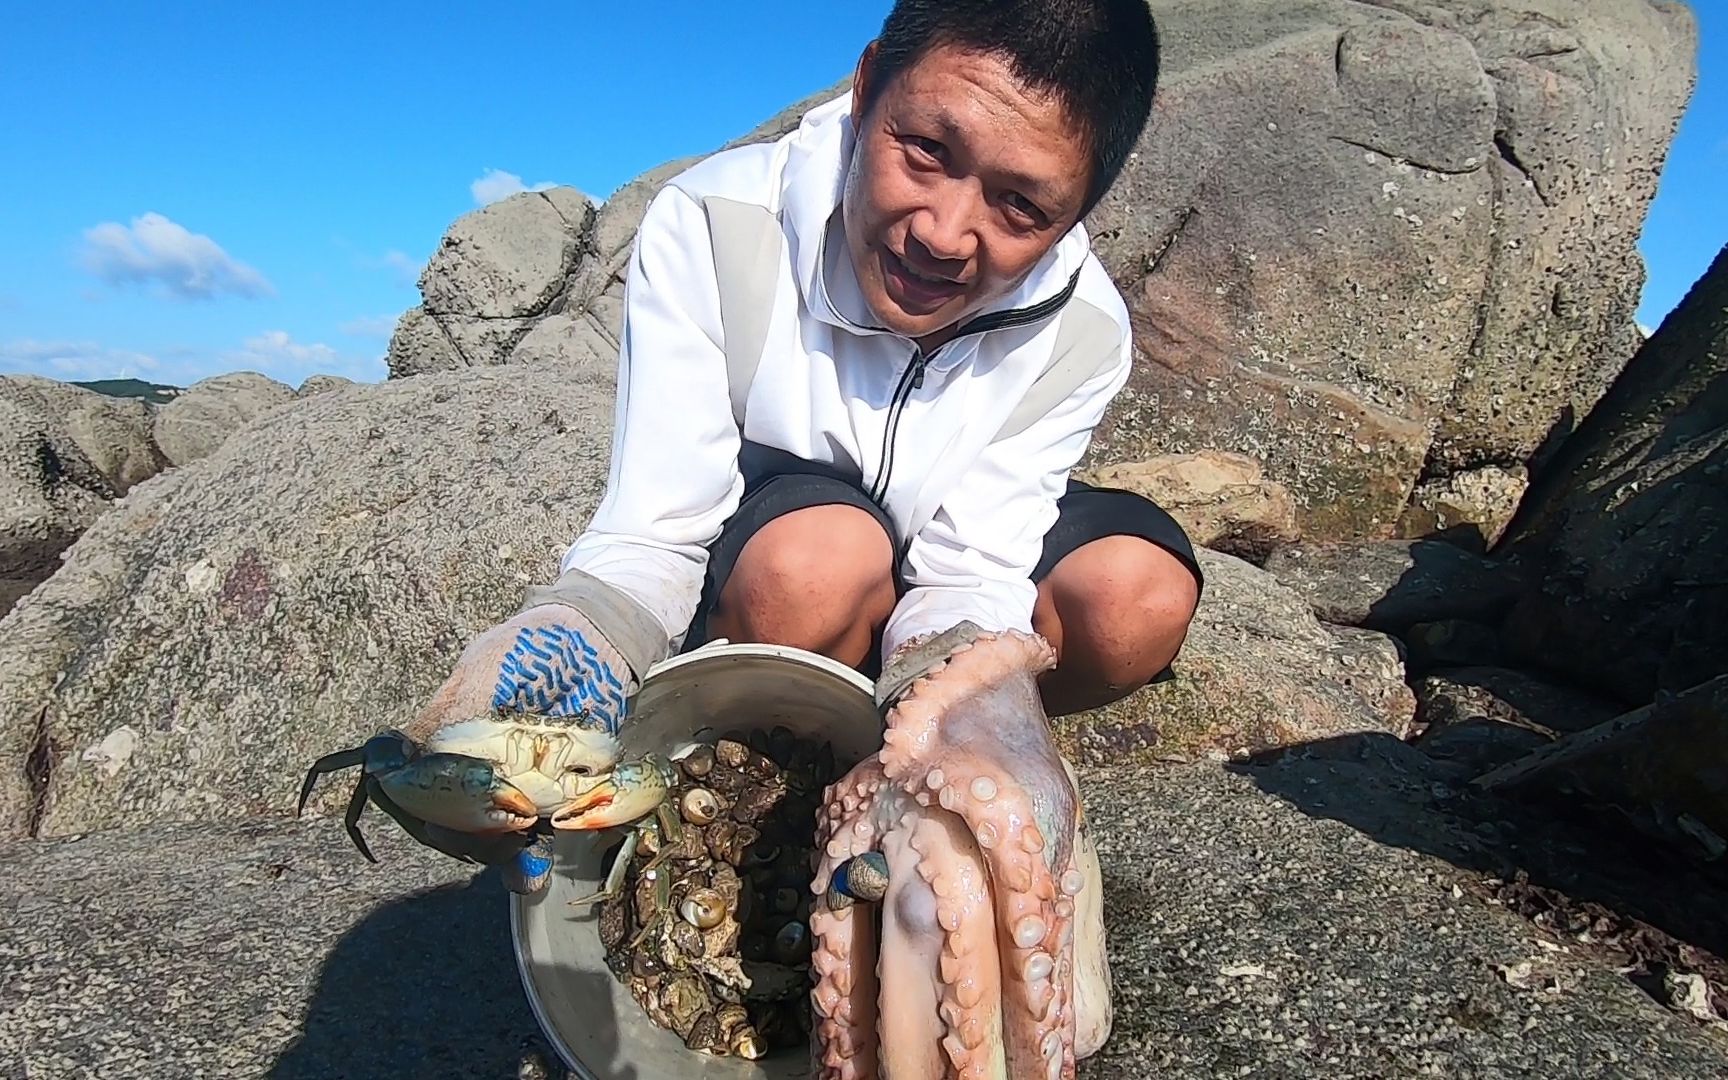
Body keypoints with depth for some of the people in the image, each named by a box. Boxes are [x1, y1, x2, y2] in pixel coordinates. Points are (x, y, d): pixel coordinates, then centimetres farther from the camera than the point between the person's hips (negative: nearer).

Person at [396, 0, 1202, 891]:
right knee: (818, 553, -37)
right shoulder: (709, 226, -25)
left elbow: (970, 580, -23)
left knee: (1139, 596, -24)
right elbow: (652, 535, -26)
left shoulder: (1082, 334, -19)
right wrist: (583, 633, -48)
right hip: (739, 593, -2)